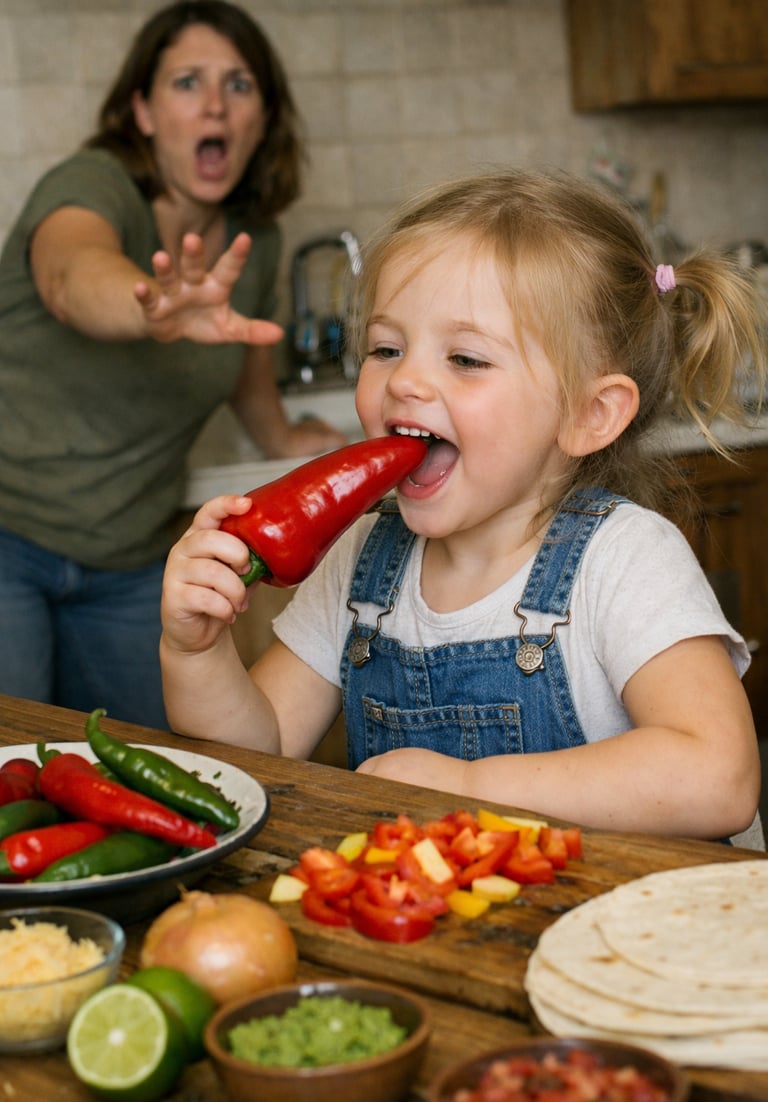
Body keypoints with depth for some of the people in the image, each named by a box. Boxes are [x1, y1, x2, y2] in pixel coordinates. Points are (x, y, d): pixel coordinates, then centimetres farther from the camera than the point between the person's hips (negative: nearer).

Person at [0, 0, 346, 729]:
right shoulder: (92, 185, -13)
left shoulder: (254, 240, 5)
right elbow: (72, 273, -38)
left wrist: (284, 441, 39)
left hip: (129, 568, 6)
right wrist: (157, 308, -59)